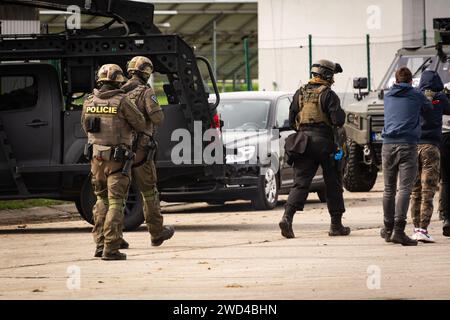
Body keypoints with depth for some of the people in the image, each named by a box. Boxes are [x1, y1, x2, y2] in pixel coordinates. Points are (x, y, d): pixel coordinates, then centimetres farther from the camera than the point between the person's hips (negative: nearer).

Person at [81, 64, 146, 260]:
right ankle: (110, 249, -7)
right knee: (115, 203, -2)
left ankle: (100, 244, 16)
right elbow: (140, 125, -5)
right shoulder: (121, 101, -13)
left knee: (102, 200, 18)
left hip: (96, 157, 5)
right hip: (117, 160, -5)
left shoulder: (89, 102, 3)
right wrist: (127, 126, 16)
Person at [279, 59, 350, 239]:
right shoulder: (328, 95, -8)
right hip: (324, 143, -4)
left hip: (304, 141, 4)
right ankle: (336, 225, 12)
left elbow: (291, 121, 10)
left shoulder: (300, 94, 10)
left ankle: (287, 217, -20)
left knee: (300, 182, 0)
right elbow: (338, 120, -15)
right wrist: (341, 114, 6)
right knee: (333, 184, 8)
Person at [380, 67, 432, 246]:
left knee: (389, 189, 14)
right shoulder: (416, 96, 3)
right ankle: (398, 230, -21)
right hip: (407, 145, -4)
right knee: (405, 188, -9)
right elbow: (429, 108, 18)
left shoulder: (388, 96, 16)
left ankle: (388, 230, 23)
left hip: (388, 144, 4)